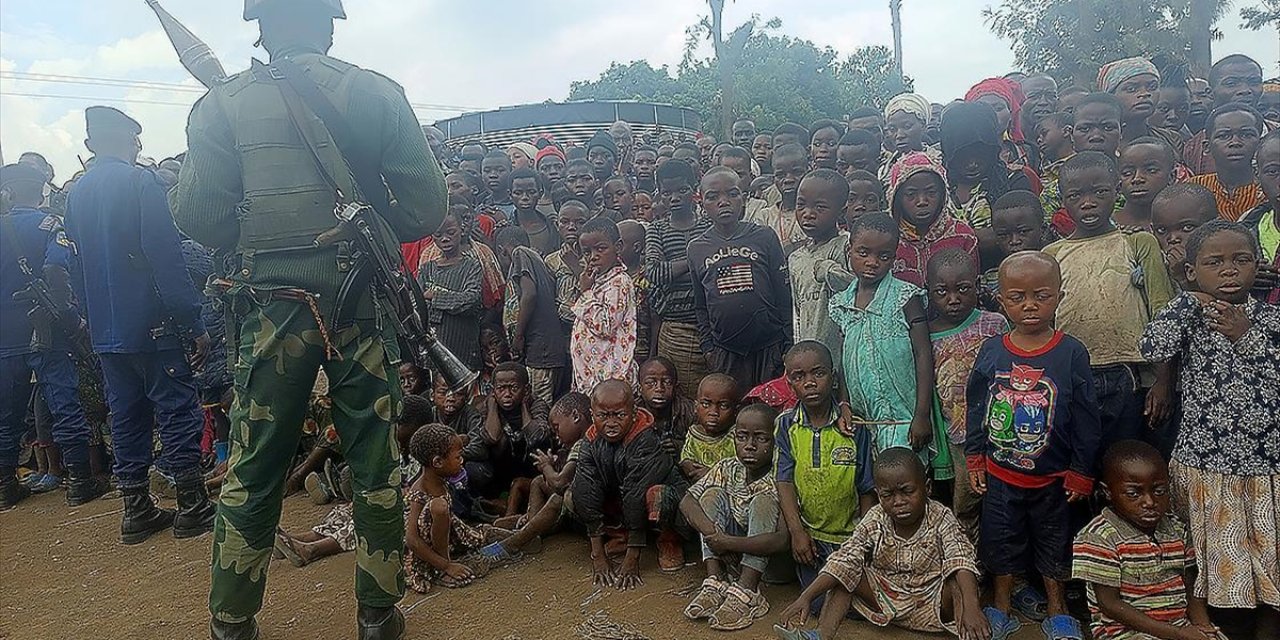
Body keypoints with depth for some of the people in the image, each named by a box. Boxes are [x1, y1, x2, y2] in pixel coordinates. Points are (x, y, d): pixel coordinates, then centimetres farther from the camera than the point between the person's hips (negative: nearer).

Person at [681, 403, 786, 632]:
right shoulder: (727, 469, -5)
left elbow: (783, 540, -33)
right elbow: (687, 501, -13)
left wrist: (728, 542, -35)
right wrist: (710, 531, -32)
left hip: (769, 559, -5)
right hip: (732, 559, 5)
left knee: (764, 500, -27)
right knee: (713, 494, -13)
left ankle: (745, 592, -30)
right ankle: (715, 582, -21)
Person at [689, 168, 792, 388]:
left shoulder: (764, 237, -1)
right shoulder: (696, 248, 5)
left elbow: (785, 295, -1)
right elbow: (700, 307, 10)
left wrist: (788, 345, -3)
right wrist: (708, 348, 5)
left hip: (769, 347, -1)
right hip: (725, 352, 2)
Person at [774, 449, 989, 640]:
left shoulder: (941, 520, -16)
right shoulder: (874, 521, -10)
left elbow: (961, 560, -32)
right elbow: (844, 561, -17)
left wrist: (971, 607, -51)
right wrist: (806, 597, -30)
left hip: (932, 602, -3)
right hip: (886, 599, 3)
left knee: (957, 583, -29)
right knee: (846, 577, -14)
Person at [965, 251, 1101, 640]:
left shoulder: (1072, 353, -12)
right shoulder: (991, 352, -8)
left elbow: (1086, 419, -7)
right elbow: (975, 407, 2)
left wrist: (1080, 471, -4)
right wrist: (975, 458, 3)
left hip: (1052, 477, -1)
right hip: (999, 474, 2)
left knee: (1054, 541, 16)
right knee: (1000, 539, 15)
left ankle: (1057, 608, 36)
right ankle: (1001, 606, 33)